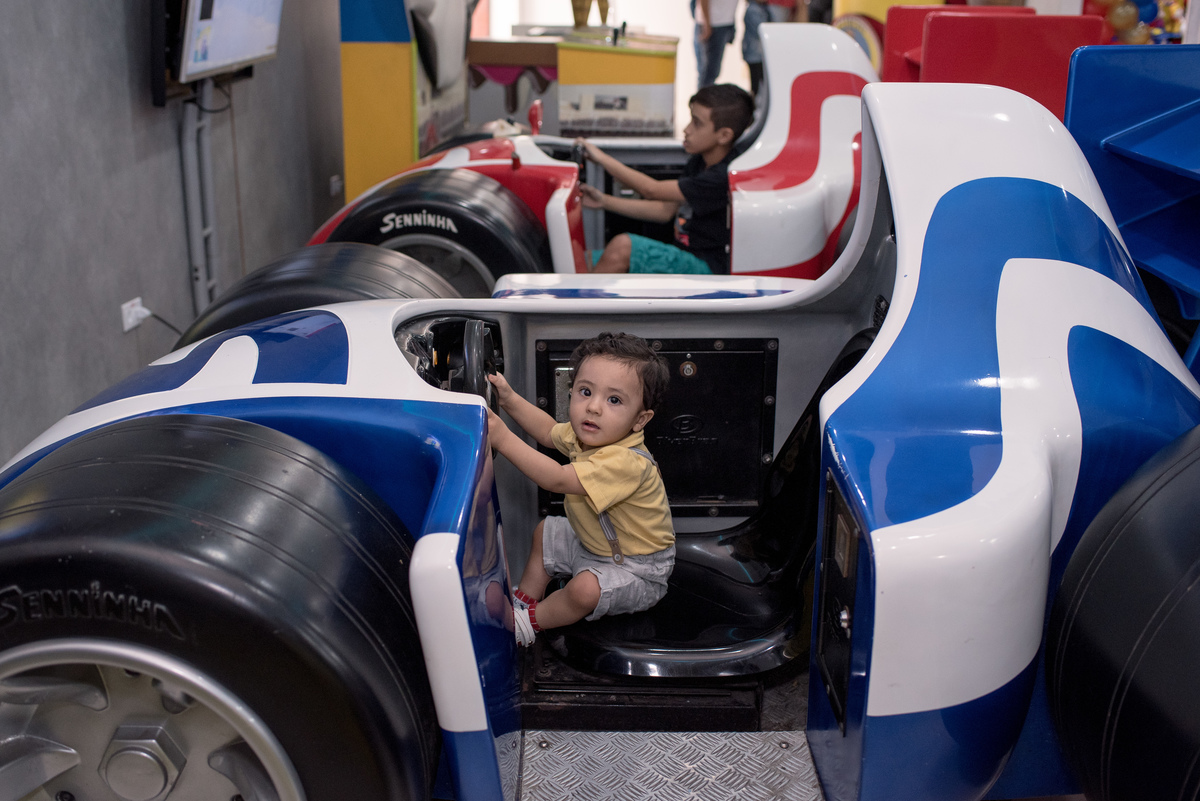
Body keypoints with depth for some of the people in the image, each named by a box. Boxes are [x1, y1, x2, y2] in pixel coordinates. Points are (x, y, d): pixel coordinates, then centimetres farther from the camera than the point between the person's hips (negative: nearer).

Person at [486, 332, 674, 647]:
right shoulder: (587, 434, -9)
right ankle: (525, 599, 30)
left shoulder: (627, 463, -39)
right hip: (593, 543, 9)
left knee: (585, 589, -29)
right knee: (545, 532, 19)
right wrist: (509, 399, 3)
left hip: (637, 569, -9)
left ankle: (529, 621, -3)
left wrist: (504, 439, -43)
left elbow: (557, 479, -43)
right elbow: (549, 431, 14)